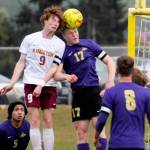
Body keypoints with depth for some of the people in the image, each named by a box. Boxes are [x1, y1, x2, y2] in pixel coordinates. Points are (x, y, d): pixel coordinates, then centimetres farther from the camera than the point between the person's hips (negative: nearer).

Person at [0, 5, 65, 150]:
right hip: (31, 84, -1)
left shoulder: (60, 44, 1)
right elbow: (21, 62, 6)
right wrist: (12, 83, 1)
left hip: (49, 85, 1)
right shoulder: (30, 39, 1)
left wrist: (41, 85, -19)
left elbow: (54, 68, -7)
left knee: (48, 121, -1)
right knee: (35, 120, -7)